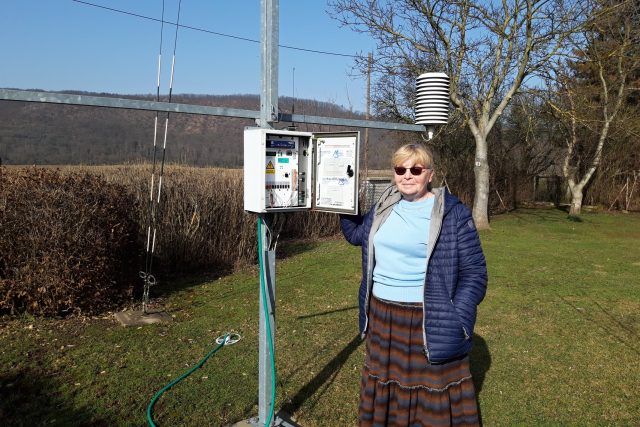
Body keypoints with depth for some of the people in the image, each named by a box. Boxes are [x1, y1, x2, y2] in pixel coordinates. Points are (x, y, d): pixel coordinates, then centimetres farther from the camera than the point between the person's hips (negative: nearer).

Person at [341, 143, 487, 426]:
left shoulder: (452, 213, -11)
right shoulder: (384, 206, 6)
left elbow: (474, 271, -10)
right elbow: (356, 233, 23)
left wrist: (457, 320, -16)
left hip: (428, 321, -5)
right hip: (381, 315, 6)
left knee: (432, 393, 8)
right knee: (385, 384, 21)